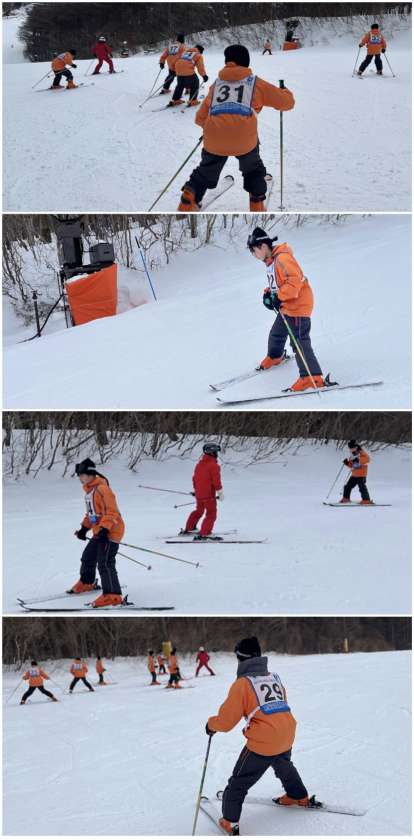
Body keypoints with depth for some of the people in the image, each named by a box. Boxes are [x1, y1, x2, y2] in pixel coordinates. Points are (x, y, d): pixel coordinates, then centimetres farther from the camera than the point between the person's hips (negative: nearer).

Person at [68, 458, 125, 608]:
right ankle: (86, 583, 47)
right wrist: (84, 528, 21)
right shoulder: (89, 490, 13)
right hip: (99, 532, 11)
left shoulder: (102, 489, -19)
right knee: (88, 558, 24)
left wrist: (104, 529, -30)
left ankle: (112, 595, -17)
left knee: (105, 564, -16)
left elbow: (111, 512, -23)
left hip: (111, 531, -11)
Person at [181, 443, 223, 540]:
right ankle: (205, 533, -15)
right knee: (211, 513, -5)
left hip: (198, 493, 8)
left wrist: (195, 490, 30)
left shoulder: (199, 464, 10)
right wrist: (220, 492, -9)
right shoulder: (213, 465, -14)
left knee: (199, 511, 26)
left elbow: (195, 477, 18)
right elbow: (216, 480, -17)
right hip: (209, 494, -8)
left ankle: (189, 528, 36)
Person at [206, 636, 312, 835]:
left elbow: (226, 721, -9)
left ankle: (230, 822, 3)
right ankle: (299, 796, 54)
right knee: (284, 766, 37)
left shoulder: (242, 684, -9)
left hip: (262, 742, -6)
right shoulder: (274, 677, 9)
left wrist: (211, 724, 12)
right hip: (287, 737, 6)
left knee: (239, 782, 6)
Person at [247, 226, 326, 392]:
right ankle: (274, 357, 56)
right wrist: (268, 294, 6)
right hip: (286, 307, 11)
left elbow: (295, 280, -30)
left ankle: (313, 378, -15)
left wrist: (279, 297, -29)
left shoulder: (282, 258, -23)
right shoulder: (270, 260, 11)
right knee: (276, 334, 27)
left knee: (300, 342, -14)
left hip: (299, 304, -10)